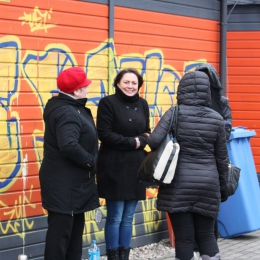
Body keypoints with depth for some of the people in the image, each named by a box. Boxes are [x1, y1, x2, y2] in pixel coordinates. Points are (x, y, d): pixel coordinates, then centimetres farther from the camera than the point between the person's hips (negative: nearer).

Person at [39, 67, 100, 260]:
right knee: (60, 229, -5)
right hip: (64, 184, -11)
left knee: (75, 227, 19)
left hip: (72, 182, 11)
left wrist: (89, 161, 5)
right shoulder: (66, 113, -22)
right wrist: (91, 161, -21)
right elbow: (69, 145, -34)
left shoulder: (71, 108, 12)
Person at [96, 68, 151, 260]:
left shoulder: (142, 104, 11)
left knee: (128, 218, 10)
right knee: (115, 218, -2)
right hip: (115, 166, -5)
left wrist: (142, 140, -6)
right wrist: (132, 142, -12)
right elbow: (104, 134, -13)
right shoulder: (108, 102, -7)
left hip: (136, 165, 6)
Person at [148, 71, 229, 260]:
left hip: (179, 185, -2)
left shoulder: (174, 113, -5)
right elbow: (222, 158, 8)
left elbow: (154, 141, -15)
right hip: (207, 185, 2)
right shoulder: (216, 119, 4)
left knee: (184, 237, 3)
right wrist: (224, 187, 19)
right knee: (206, 235, 13)